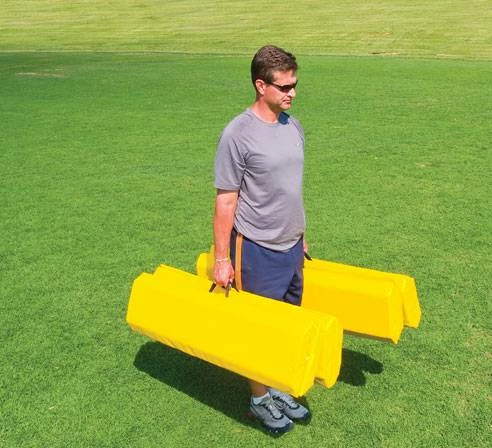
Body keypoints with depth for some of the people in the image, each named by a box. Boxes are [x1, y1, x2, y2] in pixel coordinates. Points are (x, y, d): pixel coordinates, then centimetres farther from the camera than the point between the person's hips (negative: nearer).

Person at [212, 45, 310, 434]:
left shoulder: (293, 127, 4)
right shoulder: (238, 134, -17)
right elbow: (226, 201, -13)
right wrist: (222, 259, -10)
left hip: (291, 246, 7)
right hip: (258, 250, -6)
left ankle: (280, 388, 36)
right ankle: (260, 397, 29)